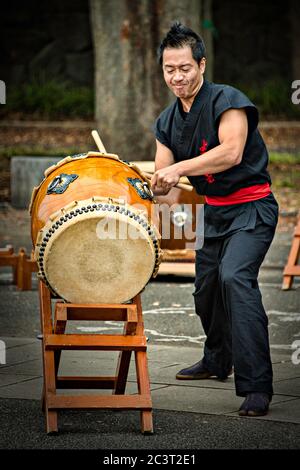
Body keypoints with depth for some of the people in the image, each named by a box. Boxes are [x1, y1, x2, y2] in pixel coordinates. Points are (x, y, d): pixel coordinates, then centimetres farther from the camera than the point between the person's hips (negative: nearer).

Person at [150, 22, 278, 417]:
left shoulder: (227, 100, -17)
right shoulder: (167, 122, 4)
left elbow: (231, 151, -32)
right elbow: (162, 181, 3)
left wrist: (179, 168, -38)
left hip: (252, 206, -8)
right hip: (214, 210, 8)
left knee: (235, 276, -28)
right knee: (206, 287, 19)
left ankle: (257, 386, -30)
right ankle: (217, 361, 47)